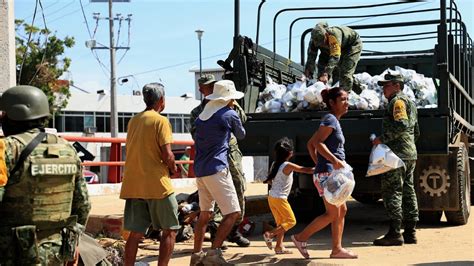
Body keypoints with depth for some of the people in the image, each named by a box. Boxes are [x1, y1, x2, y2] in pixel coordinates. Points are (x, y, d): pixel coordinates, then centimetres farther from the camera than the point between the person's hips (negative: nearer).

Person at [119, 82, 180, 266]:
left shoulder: (134, 120, 13)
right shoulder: (161, 120, -8)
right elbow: (167, 155, -15)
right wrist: (173, 169, 5)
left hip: (133, 185, 6)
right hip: (156, 184, -6)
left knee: (135, 233, 8)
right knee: (169, 230, 5)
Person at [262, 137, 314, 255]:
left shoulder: (274, 164, 6)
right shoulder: (288, 165, -15)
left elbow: (269, 180, 13)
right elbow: (305, 170, -12)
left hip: (272, 196, 8)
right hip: (280, 198, -8)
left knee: (281, 222, 14)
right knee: (291, 221, 2)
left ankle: (279, 246, 13)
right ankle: (270, 234, -7)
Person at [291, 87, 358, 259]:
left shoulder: (334, 120, 18)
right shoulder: (330, 119, -10)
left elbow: (311, 144, 19)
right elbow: (317, 142, -22)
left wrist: (318, 163, 17)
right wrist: (335, 161, -27)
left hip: (332, 173, 10)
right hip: (328, 172, -10)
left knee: (342, 211, 9)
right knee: (332, 214, -7)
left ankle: (337, 249, 11)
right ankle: (301, 238, 0)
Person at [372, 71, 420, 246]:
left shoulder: (397, 101, -8)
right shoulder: (409, 102, 24)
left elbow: (401, 124, -24)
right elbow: (416, 132, 28)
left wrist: (382, 138, -19)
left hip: (398, 153, -10)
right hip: (410, 153, 10)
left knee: (392, 192, -9)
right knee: (408, 191, 10)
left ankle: (394, 233, -11)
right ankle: (410, 232, 12)